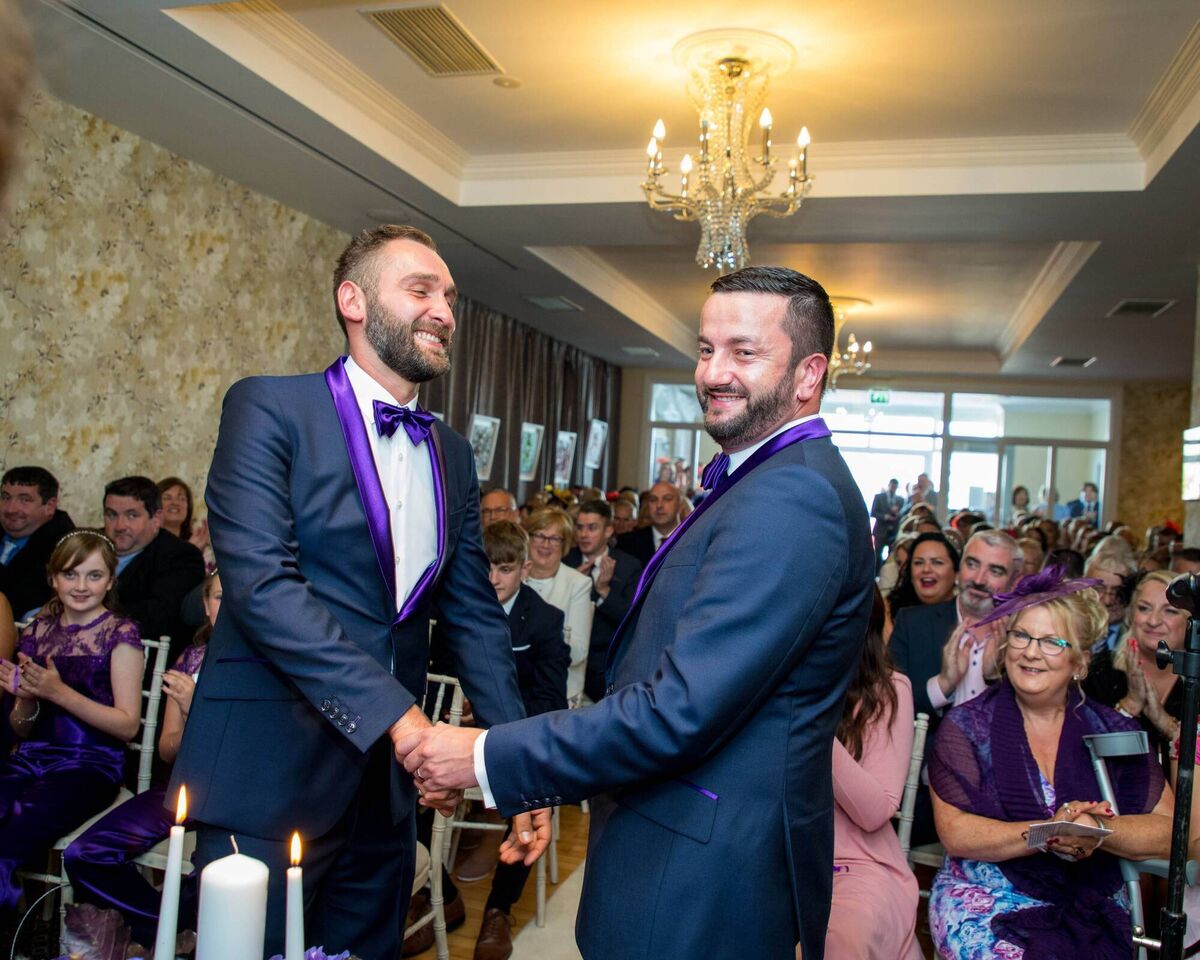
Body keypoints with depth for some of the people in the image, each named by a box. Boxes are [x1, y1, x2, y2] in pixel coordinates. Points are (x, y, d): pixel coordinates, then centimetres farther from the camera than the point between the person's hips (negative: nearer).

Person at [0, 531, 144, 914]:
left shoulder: (120, 634, 0)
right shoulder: (37, 632, 15)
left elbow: (128, 725, -6)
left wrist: (59, 693, -15)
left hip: (92, 762, -4)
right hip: (32, 757, 4)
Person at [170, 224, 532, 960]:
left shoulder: (452, 454, 10)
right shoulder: (269, 409, -8)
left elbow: (475, 613, 10)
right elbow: (261, 583, -20)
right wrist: (397, 713, -25)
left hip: (390, 781, 6)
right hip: (271, 774, -5)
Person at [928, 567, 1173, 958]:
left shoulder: (1113, 731, 7)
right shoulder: (965, 727, 0)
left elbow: (1167, 829, 3)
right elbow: (954, 833, -8)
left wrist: (1099, 831, -16)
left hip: (1093, 908, 2)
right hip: (986, 904, -2)